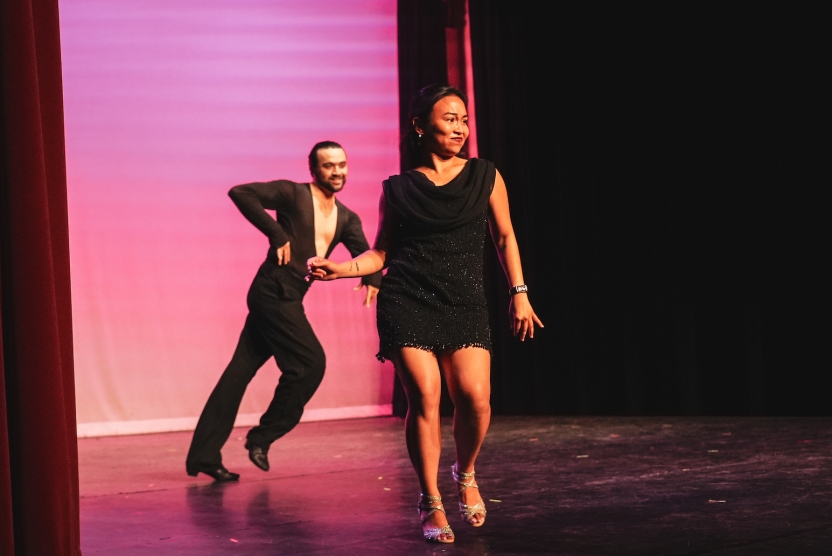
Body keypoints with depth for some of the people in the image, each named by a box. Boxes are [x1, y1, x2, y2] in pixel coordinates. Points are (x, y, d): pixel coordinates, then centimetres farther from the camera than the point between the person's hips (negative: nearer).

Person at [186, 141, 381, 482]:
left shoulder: (346, 219, 15)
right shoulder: (293, 194, -4)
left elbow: (364, 254, 2)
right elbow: (240, 192, -13)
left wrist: (373, 278, -21)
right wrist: (276, 233, -17)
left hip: (287, 299, 7)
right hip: (273, 291, -7)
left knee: (241, 370, 7)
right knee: (310, 361, -11)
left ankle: (203, 455, 9)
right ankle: (262, 437, 2)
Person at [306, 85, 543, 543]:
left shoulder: (484, 176, 9)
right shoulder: (398, 188, 6)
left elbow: (504, 237, 15)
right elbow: (382, 253, 11)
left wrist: (519, 294, 9)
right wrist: (339, 268, -6)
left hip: (464, 304, 1)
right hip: (407, 303, -1)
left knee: (474, 396, -14)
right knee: (424, 397, -10)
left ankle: (466, 476, 18)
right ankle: (431, 503, 6)